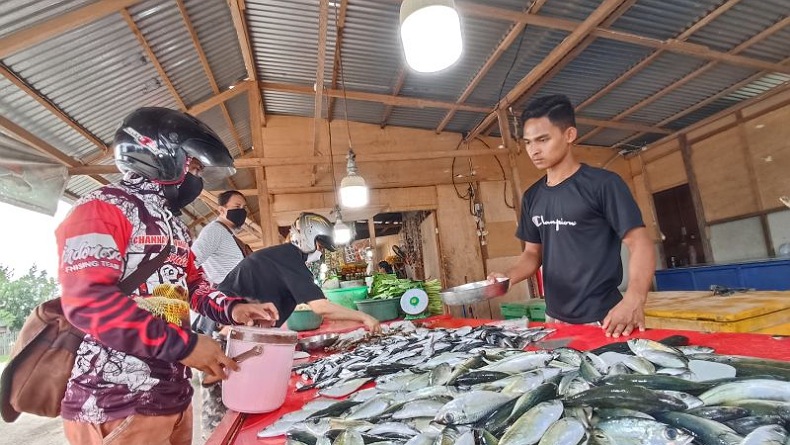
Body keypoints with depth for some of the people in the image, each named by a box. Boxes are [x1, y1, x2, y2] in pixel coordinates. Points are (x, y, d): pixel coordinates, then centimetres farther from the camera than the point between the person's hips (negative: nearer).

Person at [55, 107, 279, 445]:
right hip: (117, 405, -8)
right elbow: (87, 300, -22)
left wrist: (232, 308, 2)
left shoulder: (173, 226, 18)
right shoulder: (103, 207, -11)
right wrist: (183, 343, -21)